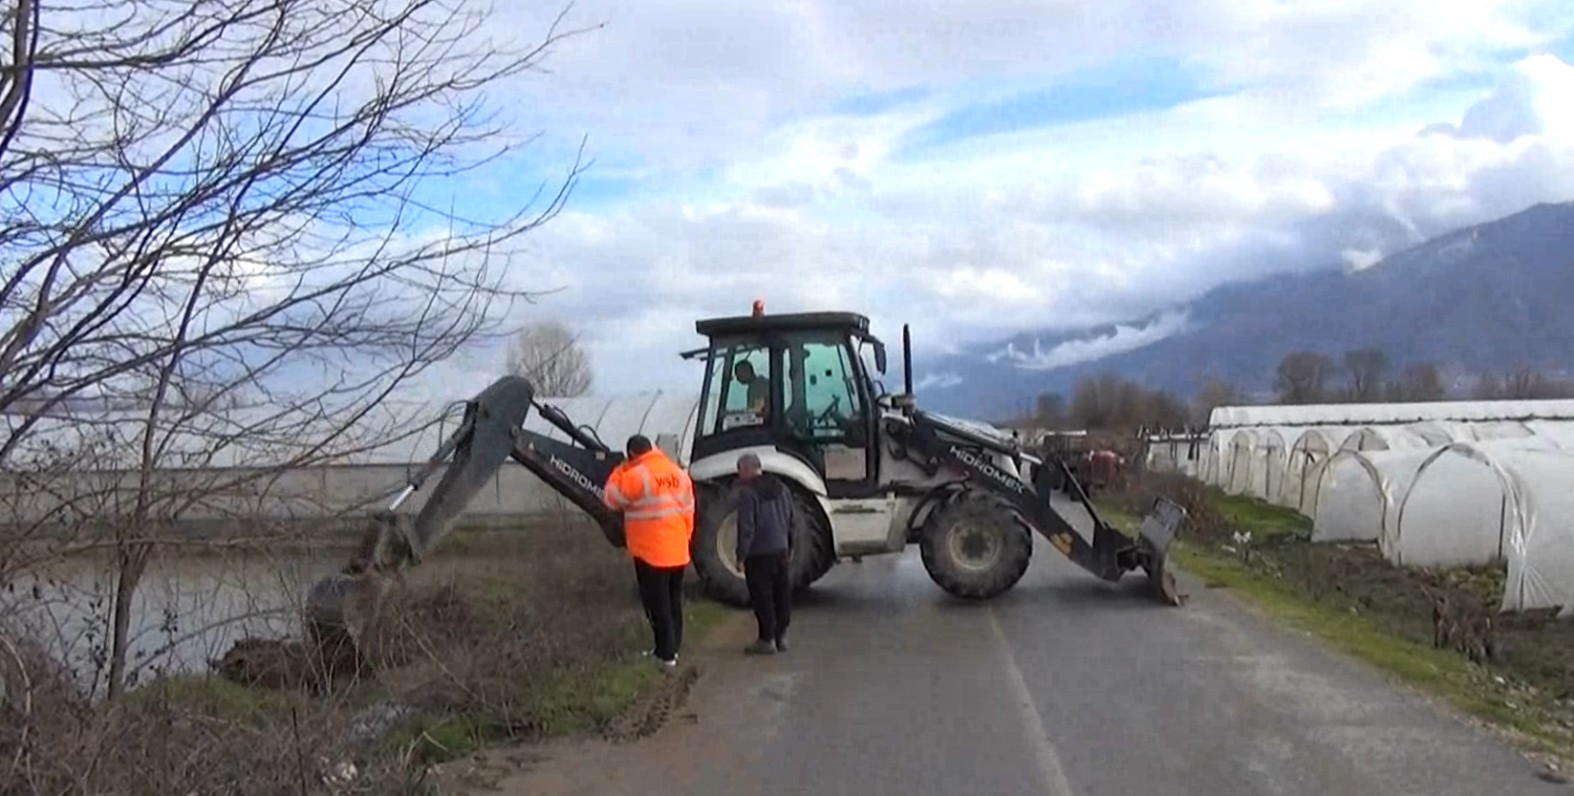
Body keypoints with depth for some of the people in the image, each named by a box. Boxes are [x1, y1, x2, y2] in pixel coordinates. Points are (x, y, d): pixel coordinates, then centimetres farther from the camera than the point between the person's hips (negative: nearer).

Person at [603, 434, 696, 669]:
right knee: (674, 601, 18)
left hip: (650, 553, -7)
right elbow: (688, 510, 11)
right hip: (678, 551, 7)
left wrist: (619, 471, 7)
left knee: (657, 605, 1)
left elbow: (612, 500, -2)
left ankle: (666, 654, 4)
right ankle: (674, 646, 27)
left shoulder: (635, 476, -15)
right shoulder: (678, 472, 6)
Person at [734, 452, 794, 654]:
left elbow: (746, 528, -19)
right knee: (782, 594, 13)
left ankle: (767, 639, 2)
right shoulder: (781, 488, 10)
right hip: (781, 551, 7)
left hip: (759, 554, -7)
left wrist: (741, 554, -12)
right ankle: (781, 636, 19)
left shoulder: (748, 493, -15)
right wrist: (789, 548, 23)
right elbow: (791, 521, 16)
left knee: (762, 597, -1)